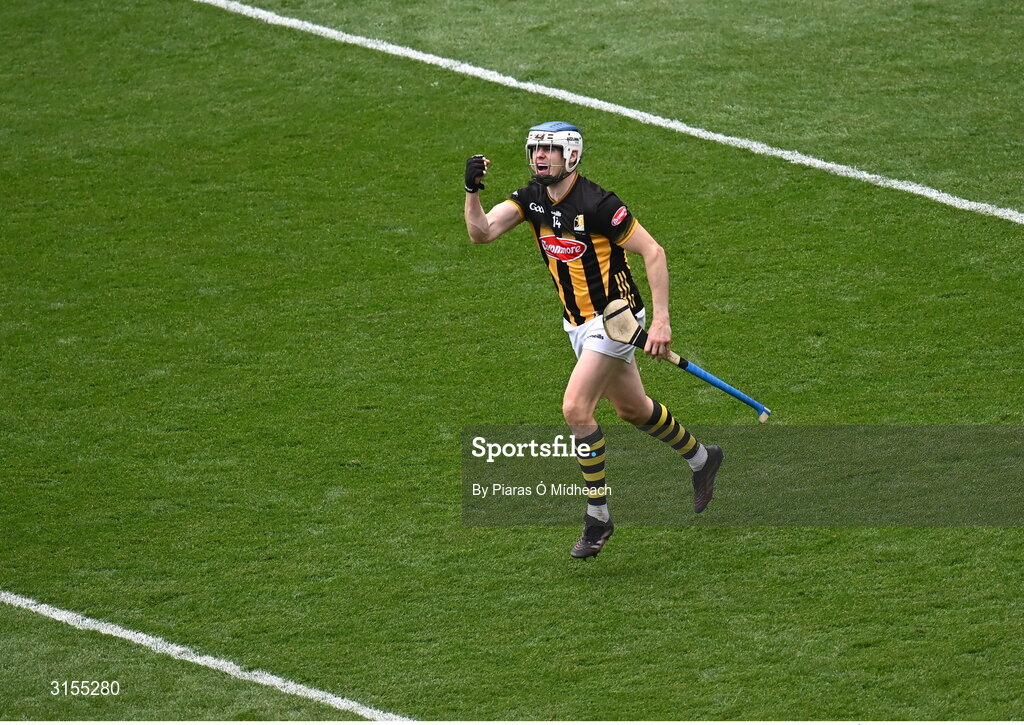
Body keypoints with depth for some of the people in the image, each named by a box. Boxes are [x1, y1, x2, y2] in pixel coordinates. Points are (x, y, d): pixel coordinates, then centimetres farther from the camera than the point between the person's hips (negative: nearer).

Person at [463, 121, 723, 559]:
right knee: (631, 409, 22)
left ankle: (598, 517, -8)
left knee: (576, 408, -19)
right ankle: (702, 460, 46)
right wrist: (473, 192, -29)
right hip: (579, 322, 8)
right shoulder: (532, 198, -2)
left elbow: (653, 251, -18)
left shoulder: (597, 205, -23)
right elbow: (481, 233, -10)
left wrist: (661, 321, -22)